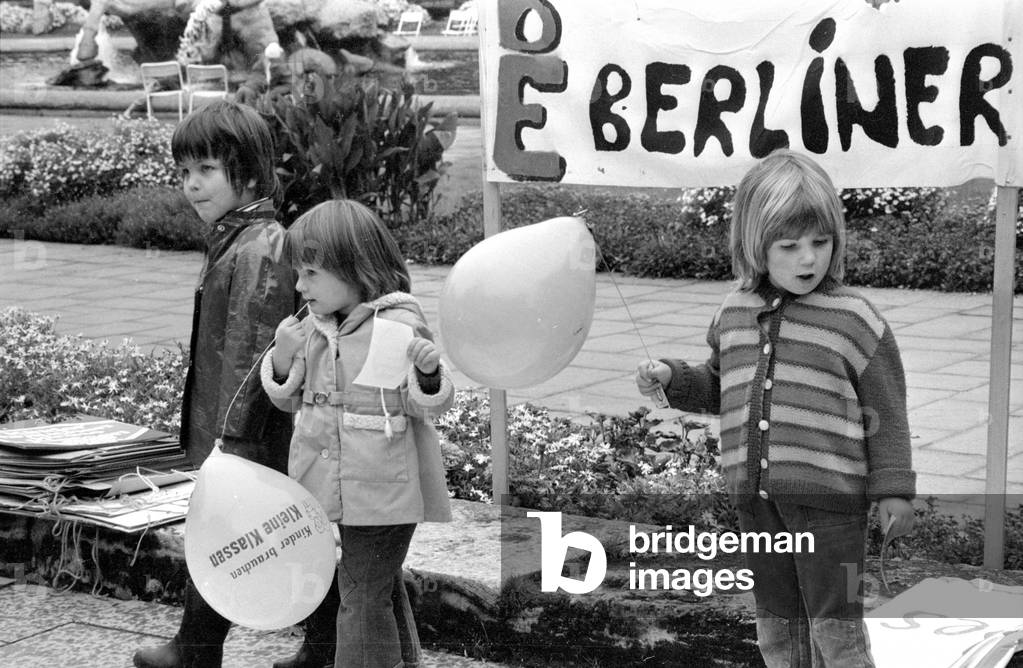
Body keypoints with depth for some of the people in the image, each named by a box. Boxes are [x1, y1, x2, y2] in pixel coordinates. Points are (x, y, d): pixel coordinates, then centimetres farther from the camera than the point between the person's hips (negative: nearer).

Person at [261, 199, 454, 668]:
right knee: (381, 587, 23)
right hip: (343, 487, 7)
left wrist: (429, 372, -33)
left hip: (384, 488, -7)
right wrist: (283, 358, -10)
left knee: (363, 595, 0)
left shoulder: (400, 326, -16)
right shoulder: (312, 329, 3)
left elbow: (428, 405, -11)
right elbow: (291, 399, 9)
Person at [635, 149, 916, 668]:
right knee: (776, 626, 16)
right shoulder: (734, 313, 8)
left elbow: (885, 410, -2)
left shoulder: (854, 319, -6)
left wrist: (893, 489, -5)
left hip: (829, 495, -5)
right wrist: (671, 377, 5)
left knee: (835, 626, 0)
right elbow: (717, 387, 22)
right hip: (756, 499, 5)